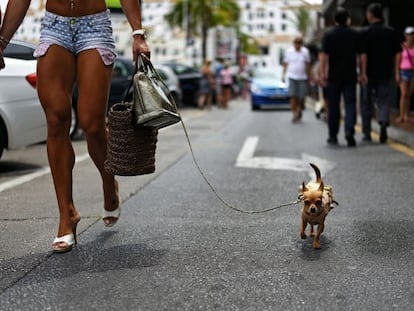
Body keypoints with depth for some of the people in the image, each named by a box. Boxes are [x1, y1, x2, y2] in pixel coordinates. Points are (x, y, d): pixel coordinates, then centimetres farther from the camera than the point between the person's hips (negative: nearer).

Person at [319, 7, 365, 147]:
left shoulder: (329, 35, -3)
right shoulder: (355, 35, 3)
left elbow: (324, 56, -9)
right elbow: (360, 55, 4)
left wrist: (322, 73, -8)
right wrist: (362, 72, 10)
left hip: (334, 76, -1)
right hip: (350, 76, 1)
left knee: (333, 106, 8)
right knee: (350, 104, 1)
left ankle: (333, 136, 15)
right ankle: (349, 130, -20)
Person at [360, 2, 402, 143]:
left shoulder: (365, 32, -7)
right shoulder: (391, 32, 2)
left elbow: (363, 54, -13)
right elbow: (396, 53, 2)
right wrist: (394, 71, 9)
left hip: (369, 73, -2)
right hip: (386, 73, 2)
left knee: (367, 104, 10)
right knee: (384, 101, 6)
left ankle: (367, 133, 16)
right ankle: (383, 123, -21)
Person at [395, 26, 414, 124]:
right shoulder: (402, 46, -5)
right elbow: (397, 61, -4)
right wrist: (397, 74, -8)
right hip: (404, 72, -3)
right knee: (403, 94, -7)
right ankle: (401, 116, -6)